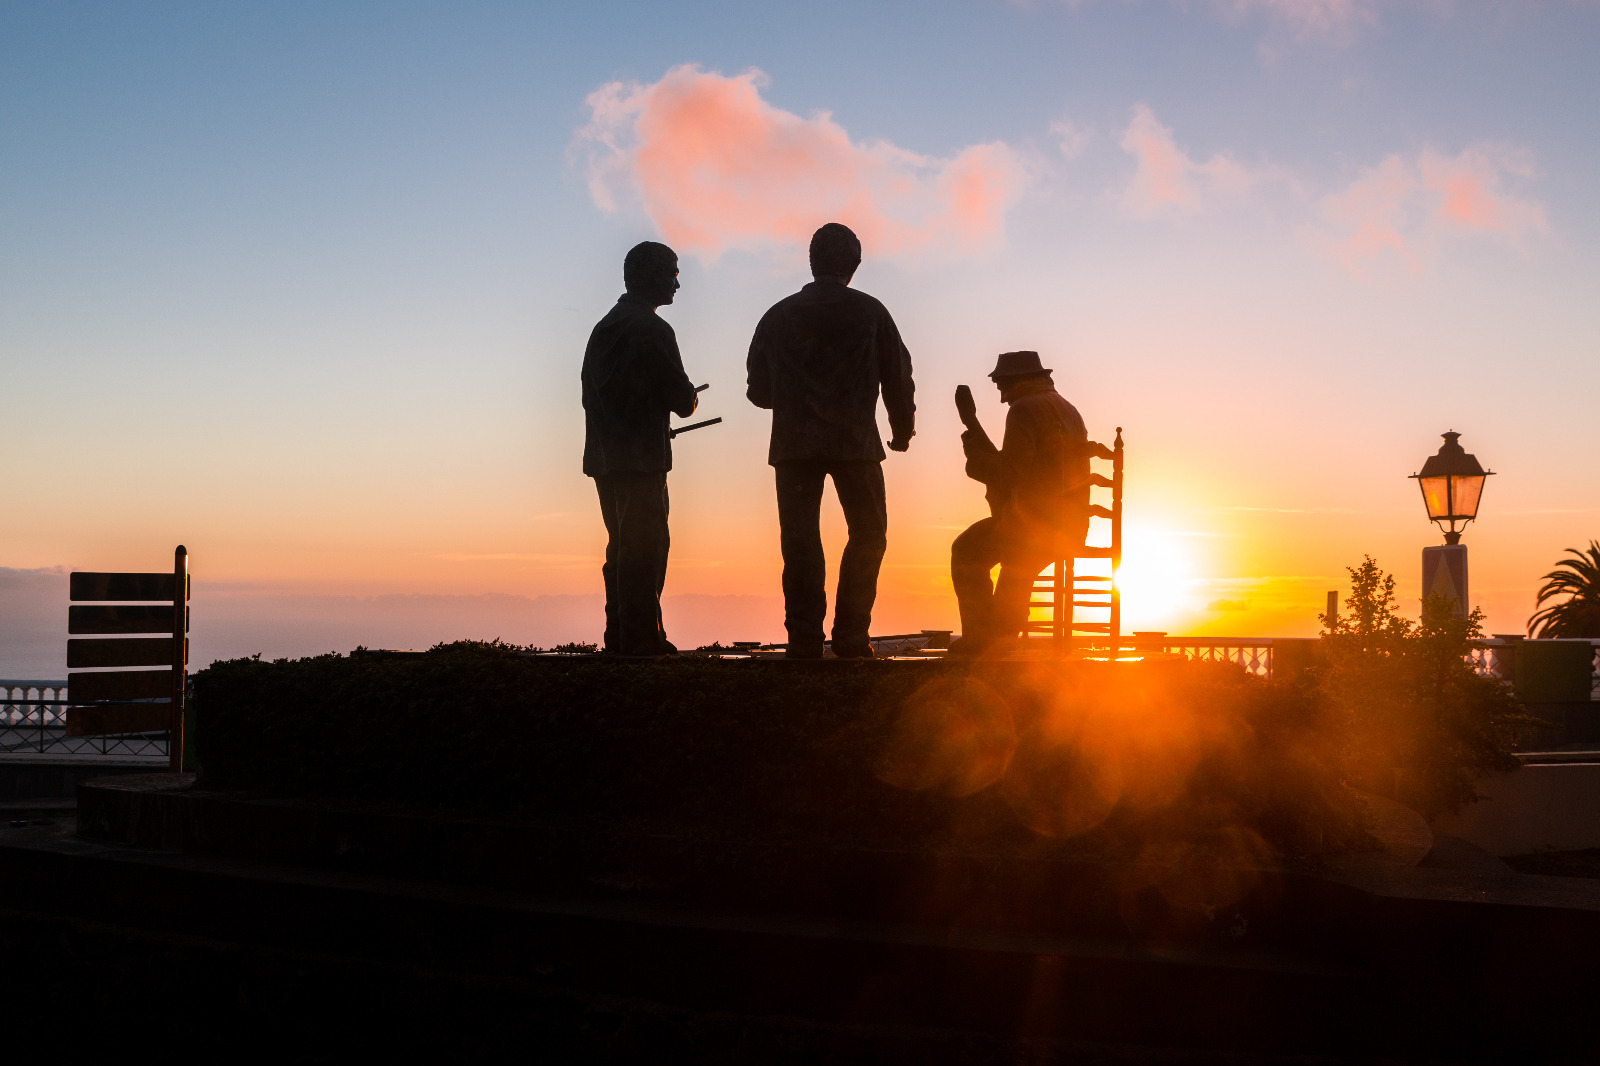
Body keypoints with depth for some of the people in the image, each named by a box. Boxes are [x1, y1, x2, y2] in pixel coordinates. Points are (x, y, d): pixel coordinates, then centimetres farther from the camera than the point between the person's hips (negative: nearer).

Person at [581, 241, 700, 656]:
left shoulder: (603, 328, 15)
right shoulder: (653, 330, -11)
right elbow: (680, 398, -13)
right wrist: (689, 399, 11)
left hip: (604, 456, 9)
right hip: (641, 458, -9)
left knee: (623, 547, 14)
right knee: (643, 548, -6)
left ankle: (619, 636, 16)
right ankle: (641, 637, -6)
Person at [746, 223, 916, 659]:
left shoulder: (779, 315, 8)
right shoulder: (869, 312, 3)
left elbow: (758, 389, 12)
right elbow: (898, 376, 5)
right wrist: (903, 428, 21)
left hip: (794, 443, 2)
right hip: (855, 443, -1)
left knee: (800, 542, 3)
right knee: (867, 535, 8)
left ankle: (804, 638, -2)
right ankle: (850, 635, 0)